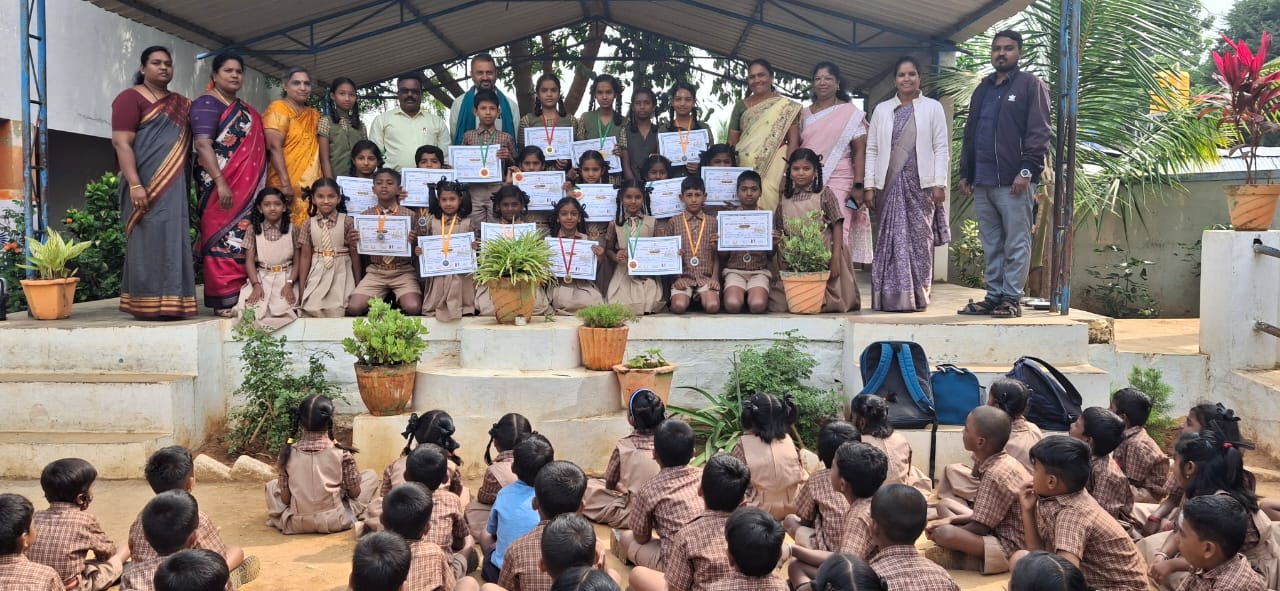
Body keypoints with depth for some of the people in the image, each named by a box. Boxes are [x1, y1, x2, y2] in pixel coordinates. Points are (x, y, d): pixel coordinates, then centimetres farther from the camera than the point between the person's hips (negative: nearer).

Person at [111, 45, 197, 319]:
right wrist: (135, 185, -21)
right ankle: (147, 304, -5)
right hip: (145, 186, -6)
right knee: (148, 241, -7)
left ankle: (169, 303, 8)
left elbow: (191, 144, 23)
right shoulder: (131, 98, -2)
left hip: (174, 188, 6)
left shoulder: (181, 104, 19)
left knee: (173, 242, 4)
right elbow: (121, 143, -11)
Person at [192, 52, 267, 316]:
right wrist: (220, 183, -23)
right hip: (220, 185, -7)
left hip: (248, 188, 7)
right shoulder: (207, 104, -4)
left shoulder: (247, 111, 20)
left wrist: (261, 187, 16)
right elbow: (203, 146, -15)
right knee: (224, 241, -9)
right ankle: (224, 301, -7)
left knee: (247, 242, 4)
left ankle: (243, 298, 9)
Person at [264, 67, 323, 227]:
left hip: (311, 185, 6)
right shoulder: (278, 108, 0)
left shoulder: (314, 115, 19)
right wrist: (285, 183, -22)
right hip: (287, 186, -6)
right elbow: (274, 147, -12)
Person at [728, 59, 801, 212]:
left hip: (774, 172, -2)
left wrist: (788, 173, -11)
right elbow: (731, 143, 13)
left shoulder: (786, 106, 5)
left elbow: (793, 142, 0)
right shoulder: (741, 106, 12)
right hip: (744, 171, 2)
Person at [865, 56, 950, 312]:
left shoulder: (933, 108, 7)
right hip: (890, 185, 2)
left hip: (921, 185, -2)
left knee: (919, 239, -2)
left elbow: (941, 148, 2)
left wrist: (939, 184, -7)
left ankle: (917, 296, 3)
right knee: (891, 240, 0)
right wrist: (869, 185, 2)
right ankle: (891, 297, 3)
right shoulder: (882, 110, 13)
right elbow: (872, 150, 10)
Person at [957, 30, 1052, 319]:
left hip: (1014, 181, -6)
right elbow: (970, 133, 23)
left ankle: (1011, 299, 0)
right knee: (991, 245, 8)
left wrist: (1027, 169, -16)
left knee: (1016, 244, -3)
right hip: (983, 181, 6)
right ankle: (993, 296, 13)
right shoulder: (983, 89, 21)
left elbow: (1039, 131, -8)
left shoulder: (1031, 85, 1)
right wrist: (965, 173, 16)